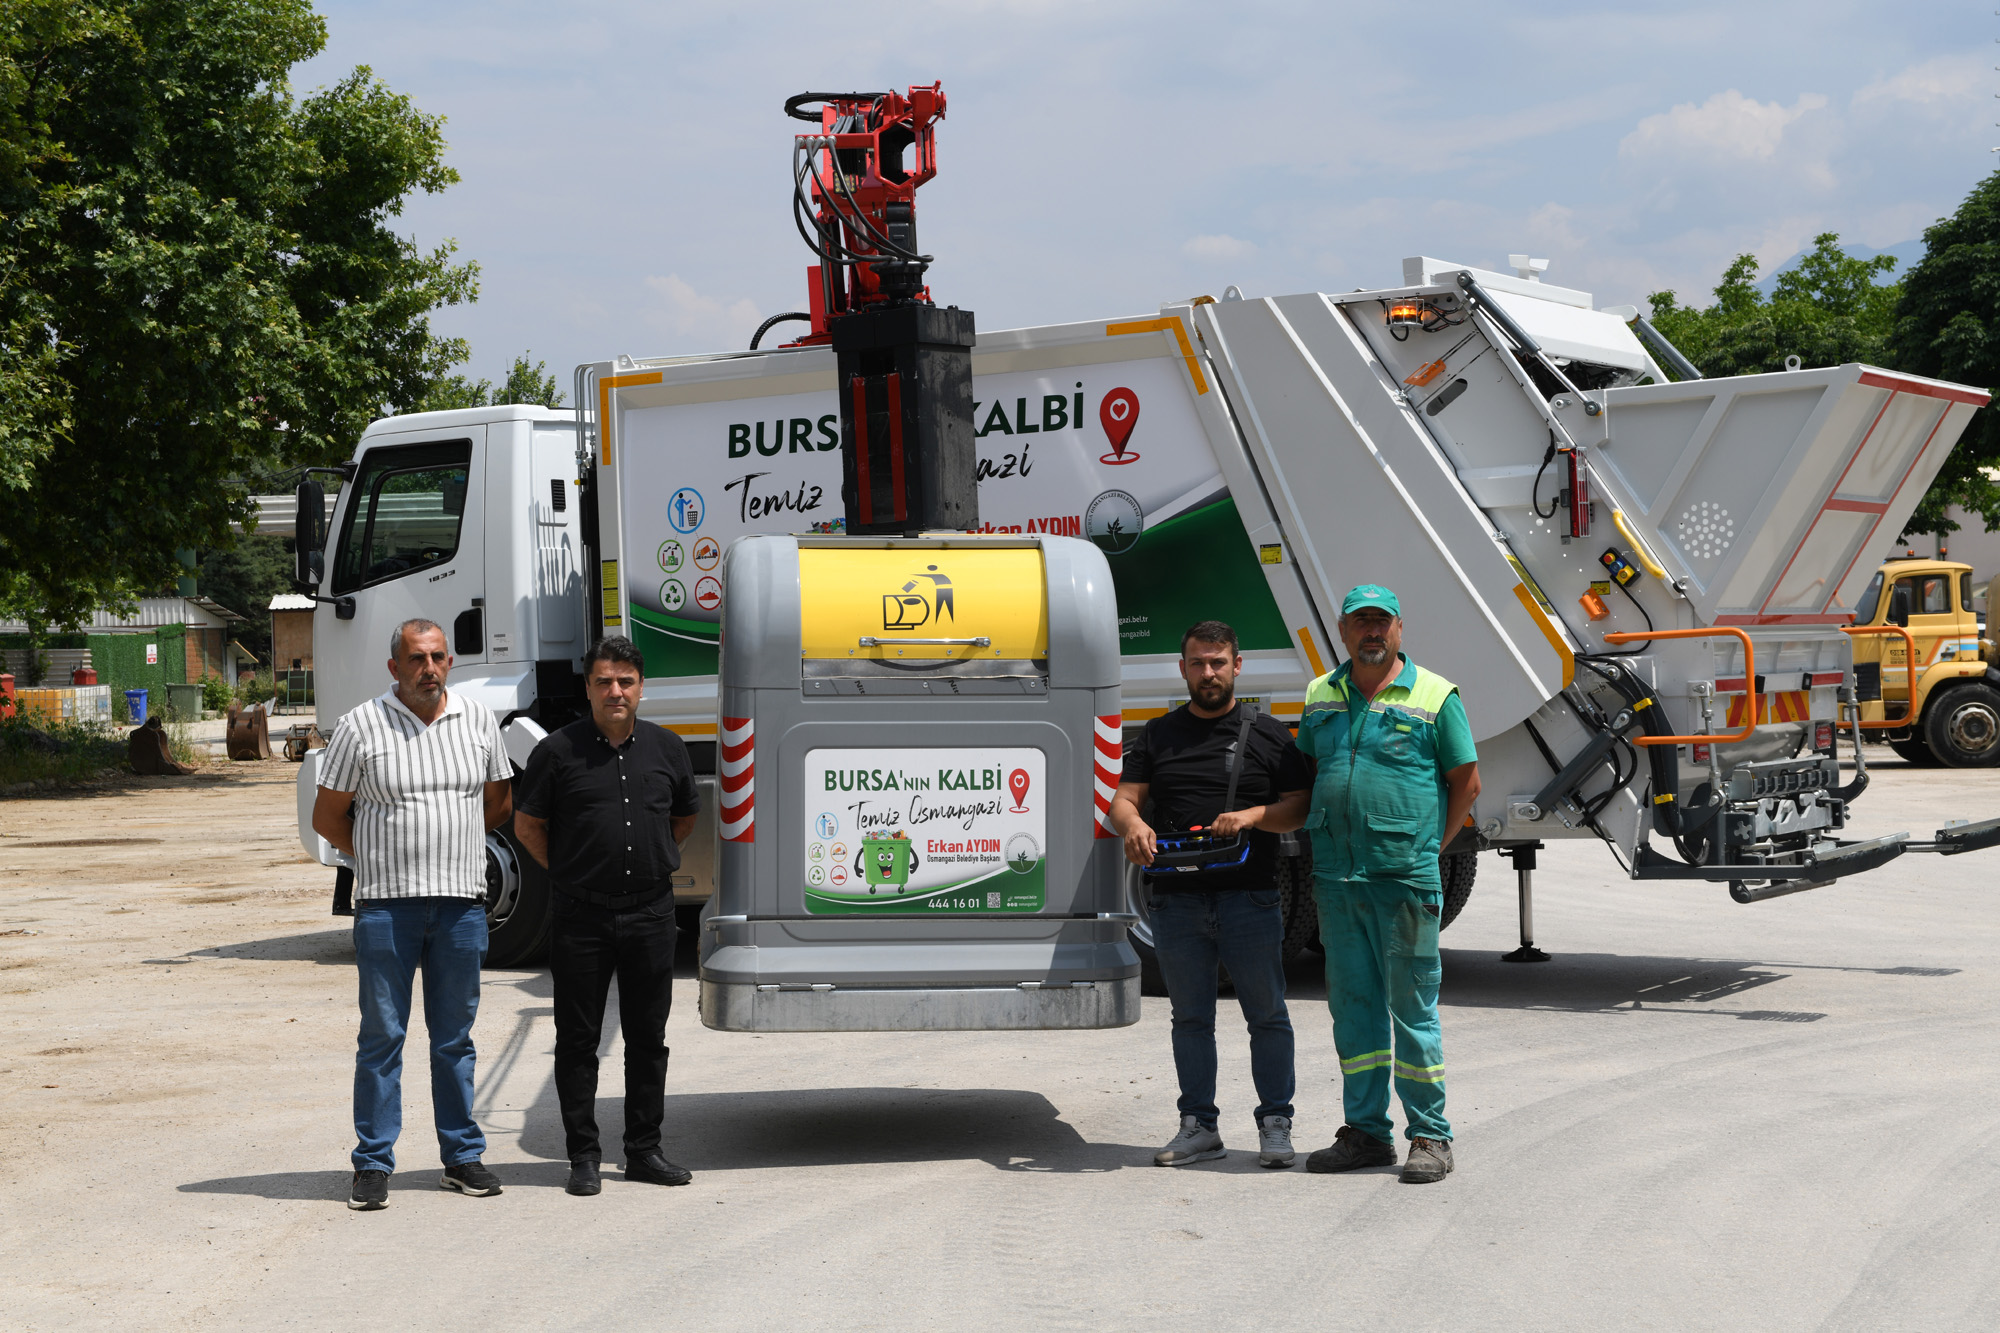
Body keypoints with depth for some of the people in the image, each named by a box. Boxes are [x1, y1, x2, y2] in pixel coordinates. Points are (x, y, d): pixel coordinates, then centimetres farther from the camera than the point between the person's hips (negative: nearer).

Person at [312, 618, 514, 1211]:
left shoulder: (478, 719, 7)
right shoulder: (361, 726, -1)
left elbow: (499, 801, 18)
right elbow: (327, 816, 4)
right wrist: (384, 859, 7)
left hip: (462, 902, 2)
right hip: (386, 906, -2)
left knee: (454, 1037, 10)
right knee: (382, 1035, 1)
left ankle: (462, 1156, 18)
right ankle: (373, 1164, 8)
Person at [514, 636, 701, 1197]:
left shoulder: (666, 748, 6)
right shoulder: (558, 751, -3)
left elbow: (685, 815, 22)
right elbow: (527, 824, 6)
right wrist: (569, 873, 5)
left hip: (651, 913, 3)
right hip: (582, 915, -2)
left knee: (648, 1038, 8)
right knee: (578, 1039, 3)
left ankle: (644, 1150, 18)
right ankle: (583, 1155, 12)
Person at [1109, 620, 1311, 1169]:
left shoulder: (1267, 733, 8)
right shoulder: (1157, 735, 15)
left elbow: (1298, 807, 4)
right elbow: (1124, 798, 8)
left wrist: (1252, 816, -15)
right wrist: (1132, 824, -16)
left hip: (1250, 898, -2)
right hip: (1176, 900, 2)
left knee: (1266, 1015, 0)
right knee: (1190, 1018, 8)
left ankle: (1275, 1124, 9)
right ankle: (1198, 1126, 15)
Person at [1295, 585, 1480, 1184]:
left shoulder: (1434, 696, 0)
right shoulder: (1321, 696, 12)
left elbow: (1466, 782, 4)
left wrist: (1427, 844, 2)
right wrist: (1326, 841, 13)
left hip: (1405, 880, -4)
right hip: (1334, 879, 5)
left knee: (1413, 1007, -1)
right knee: (1353, 1005, 9)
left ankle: (1430, 1136, 7)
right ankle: (1366, 1131, 17)